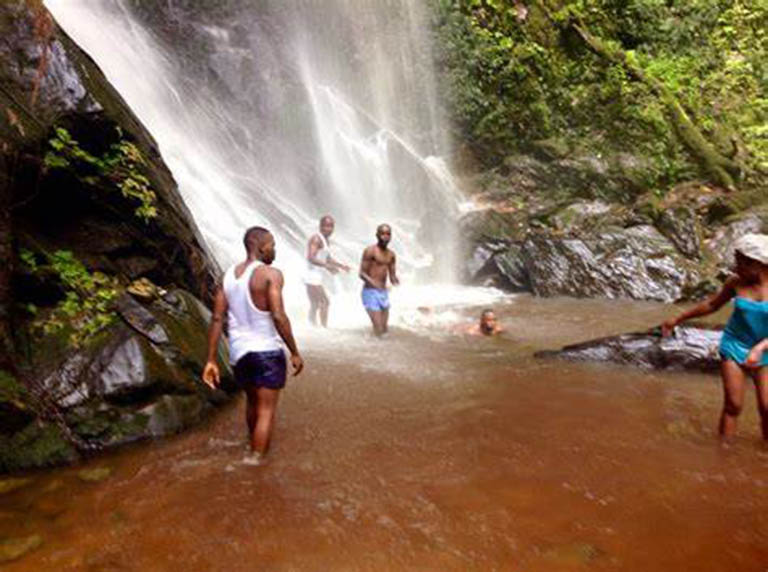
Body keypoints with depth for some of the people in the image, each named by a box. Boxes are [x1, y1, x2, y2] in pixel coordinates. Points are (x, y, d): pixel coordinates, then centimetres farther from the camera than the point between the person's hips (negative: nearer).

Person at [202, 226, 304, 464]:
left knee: (252, 402, 28)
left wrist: (211, 360, 4)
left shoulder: (228, 275, 6)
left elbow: (217, 319, 2)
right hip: (267, 351, -7)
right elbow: (278, 317, -20)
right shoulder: (270, 274, -13)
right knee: (266, 410, 3)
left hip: (239, 352, 7)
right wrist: (295, 353, -12)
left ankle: (254, 445, 48)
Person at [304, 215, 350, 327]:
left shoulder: (326, 240, 17)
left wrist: (341, 266, 18)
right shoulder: (316, 239, -13)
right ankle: (324, 328, -6)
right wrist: (327, 266, -30)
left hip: (318, 278, 10)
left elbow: (327, 258, 27)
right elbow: (311, 257, -25)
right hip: (313, 277, -10)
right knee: (325, 303, -10)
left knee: (315, 306, 15)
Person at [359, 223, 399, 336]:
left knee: (385, 329, 9)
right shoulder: (370, 251, -9)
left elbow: (392, 275, 15)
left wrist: (395, 280, -10)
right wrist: (373, 283, -30)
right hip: (370, 292, -7)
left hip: (384, 293, 7)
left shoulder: (391, 255, 11)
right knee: (378, 329, -14)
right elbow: (362, 273, -12)